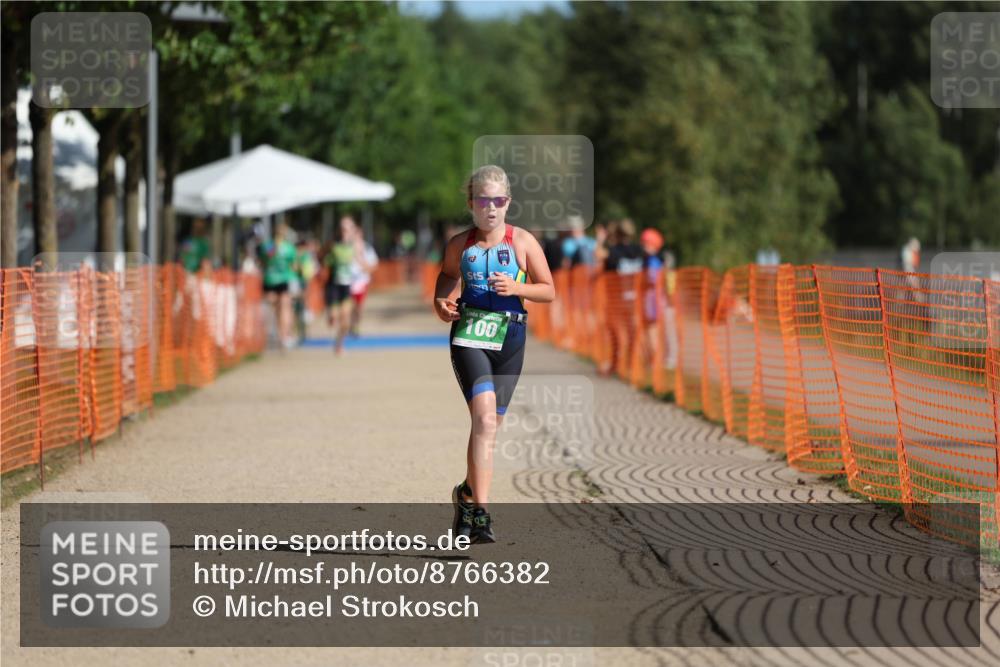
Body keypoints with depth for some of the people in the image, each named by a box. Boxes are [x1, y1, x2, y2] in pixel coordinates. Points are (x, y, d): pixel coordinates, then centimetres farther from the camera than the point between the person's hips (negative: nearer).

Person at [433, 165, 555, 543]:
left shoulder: (523, 242, 0)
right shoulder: (460, 244, 4)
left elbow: (548, 291, 2)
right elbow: (448, 275, 25)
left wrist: (515, 287, -15)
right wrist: (440, 301, 5)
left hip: (509, 339, 1)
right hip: (469, 335, -1)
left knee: (489, 424, 10)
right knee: (484, 418, -19)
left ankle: (468, 493, 34)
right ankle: (481, 511, -22)